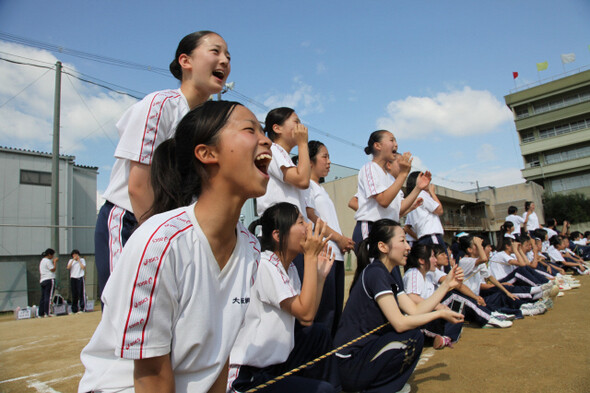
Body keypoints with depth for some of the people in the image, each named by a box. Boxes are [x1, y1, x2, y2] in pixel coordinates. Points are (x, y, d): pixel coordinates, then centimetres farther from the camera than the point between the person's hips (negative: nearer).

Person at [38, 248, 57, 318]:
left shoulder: (42, 261, 21)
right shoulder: (48, 261, -9)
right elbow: (53, 269, -10)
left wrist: (53, 262, 18)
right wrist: (55, 262, -1)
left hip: (42, 280, 9)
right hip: (49, 279, -9)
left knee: (43, 297, 9)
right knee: (48, 297, -9)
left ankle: (41, 313, 9)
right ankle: (47, 313, -12)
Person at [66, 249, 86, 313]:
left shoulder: (82, 260, 6)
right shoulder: (71, 261, 13)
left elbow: (83, 267, -9)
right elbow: (68, 267, -4)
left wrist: (79, 260, -6)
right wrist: (73, 260, -6)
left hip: (80, 278, -3)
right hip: (73, 278, 3)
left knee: (81, 294, -6)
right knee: (74, 295, 5)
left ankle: (82, 308, -4)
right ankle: (74, 310, 11)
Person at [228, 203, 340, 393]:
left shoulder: (289, 267, 5)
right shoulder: (264, 266, -22)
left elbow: (306, 320, 3)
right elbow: (305, 314, -24)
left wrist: (321, 274, 0)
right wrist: (311, 256, -21)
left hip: (274, 361, 9)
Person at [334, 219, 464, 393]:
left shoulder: (390, 278, 11)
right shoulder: (374, 273, -19)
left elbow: (416, 311, 4)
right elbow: (400, 323, -22)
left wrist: (447, 284, 6)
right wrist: (440, 313, -9)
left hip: (364, 350, 9)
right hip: (350, 364, -9)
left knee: (412, 328, 9)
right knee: (413, 338, -13)